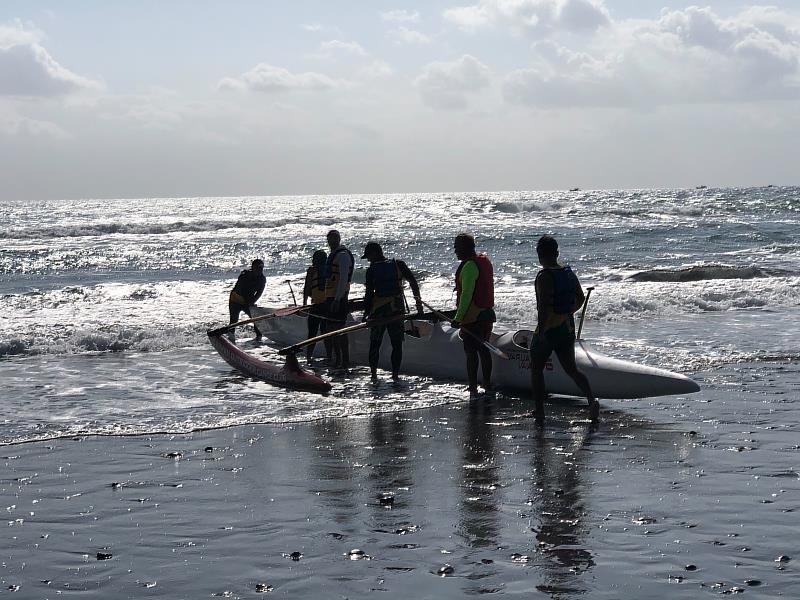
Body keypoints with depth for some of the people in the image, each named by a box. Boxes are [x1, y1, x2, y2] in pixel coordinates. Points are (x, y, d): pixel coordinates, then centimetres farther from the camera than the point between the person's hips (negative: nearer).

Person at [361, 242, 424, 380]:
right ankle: (395, 374, 1)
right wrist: (418, 301, 5)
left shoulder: (371, 270, -3)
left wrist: (366, 313, 3)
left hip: (378, 310, -1)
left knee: (375, 343, 11)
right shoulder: (398, 265, 2)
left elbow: (369, 293, -4)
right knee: (397, 344, 6)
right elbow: (413, 281, -1)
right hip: (397, 309, 1)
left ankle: (373, 373, 9)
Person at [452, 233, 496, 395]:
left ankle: (473, 388, -5)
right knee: (483, 349, 15)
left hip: (472, 317, -9)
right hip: (487, 313, 9)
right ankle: (488, 385, 20)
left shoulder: (469, 266, -18)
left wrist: (458, 318, -21)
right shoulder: (485, 261, 12)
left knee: (471, 352, -5)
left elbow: (466, 295, -22)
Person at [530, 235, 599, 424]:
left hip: (548, 329, -7)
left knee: (536, 370, 9)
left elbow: (544, 305, -25)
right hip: (568, 328, 7)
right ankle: (591, 399, -6)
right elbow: (580, 299, 15)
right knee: (571, 369, 14)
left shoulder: (544, 276, -18)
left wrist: (541, 332, -21)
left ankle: (539, 412, 9)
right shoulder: (569, 273, 5)